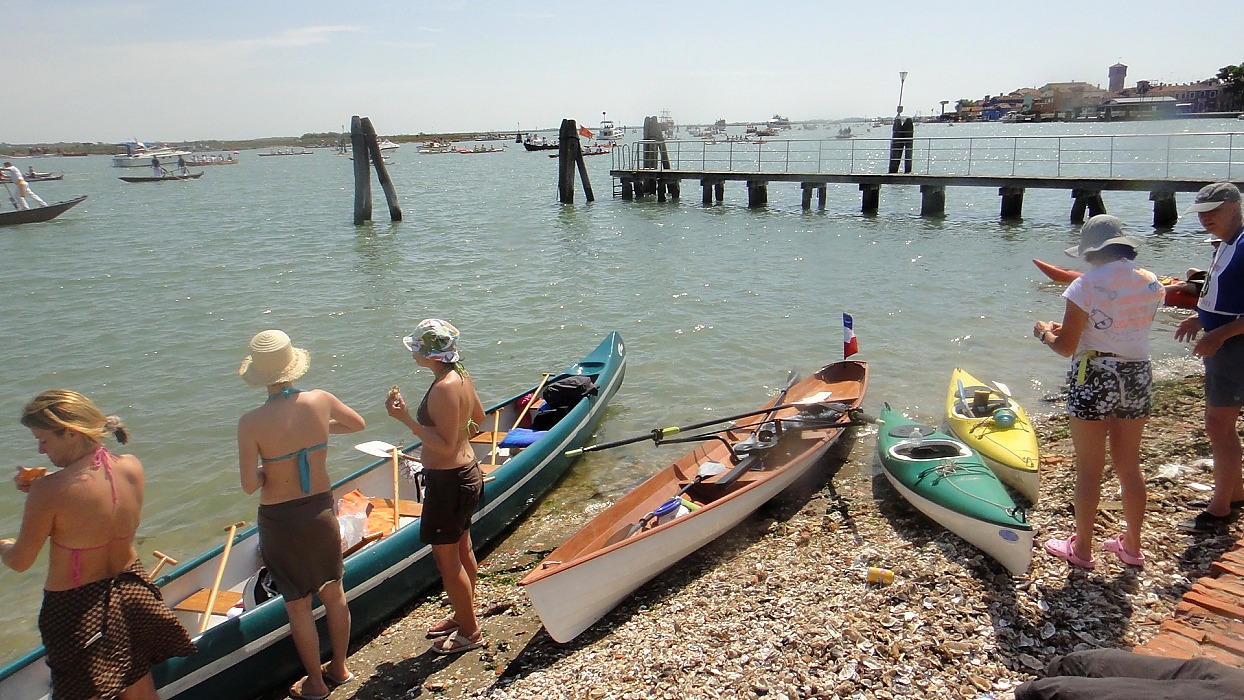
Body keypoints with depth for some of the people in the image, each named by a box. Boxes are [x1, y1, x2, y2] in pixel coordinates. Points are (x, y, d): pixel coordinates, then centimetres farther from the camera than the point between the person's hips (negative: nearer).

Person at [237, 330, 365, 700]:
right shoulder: (320, 401, -11)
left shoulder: (251, 423, -20)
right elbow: (358, 424, 9)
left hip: (280, 520, -3)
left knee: (298, 604, 14)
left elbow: (250, 485, -17)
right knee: (334, 593, 21)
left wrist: (270, 468, 3)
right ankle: (339, 668, 37)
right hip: (322, 510, 3)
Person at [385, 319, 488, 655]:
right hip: (467, 471, 10)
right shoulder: (461, 376, 2)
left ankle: (469, 632, 21)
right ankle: (464, 616, 40)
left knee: (447, 559, 6)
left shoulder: (443, 388, -27)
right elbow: (479, 417, 18)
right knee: (462, 551, 22)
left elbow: (445, 446, -28)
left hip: (448, 482, -10)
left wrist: (406, 418, -28)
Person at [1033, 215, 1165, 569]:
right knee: (1129, 466, 18)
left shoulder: (1086, 286, -15)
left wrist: (1045, 332, 7)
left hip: (1095, 380, -6)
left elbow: (1066, 347, -15)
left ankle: (1081, 548, 18)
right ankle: (1132, 545, 30)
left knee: (1089, 471, 6)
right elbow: (1130, 330, 13)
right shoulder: (1151, 283, 3)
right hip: (1138, 377, 6)